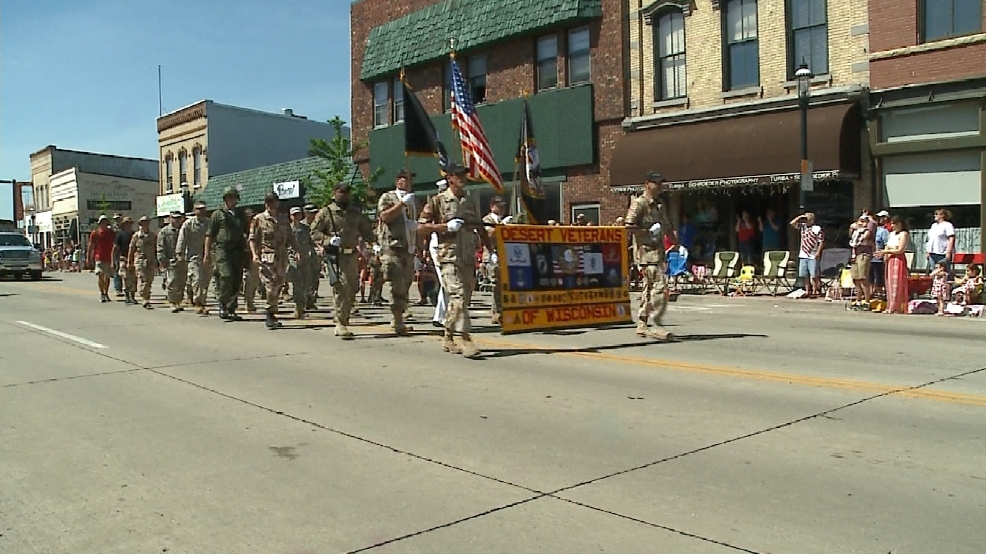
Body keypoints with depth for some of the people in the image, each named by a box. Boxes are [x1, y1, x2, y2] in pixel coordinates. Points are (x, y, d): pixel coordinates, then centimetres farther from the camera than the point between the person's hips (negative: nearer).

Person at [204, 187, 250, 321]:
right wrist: (207, 253, -2)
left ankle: (231, 310, 8)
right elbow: (209, 235, 4)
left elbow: (247, 234, 23)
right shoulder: (218, 214, 6)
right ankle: (222, 305, -4)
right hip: (222, 249, -4)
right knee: (226, 276, -19)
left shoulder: (241, 215, 18)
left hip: (238, 251, 4)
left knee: (236, 281, 1)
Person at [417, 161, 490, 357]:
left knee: (462, 299, 8)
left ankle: (448, 339, 19)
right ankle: (466, 340, -18)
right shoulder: (438, 201, 0)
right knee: (458, 296, -16)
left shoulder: (469, 202, 18)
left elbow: (480, 230, 24)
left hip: (469, 258, 6)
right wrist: (445, 226, -13)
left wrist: (492, 250, 19)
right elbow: (422, 226, -3)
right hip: (449, 257, -6)